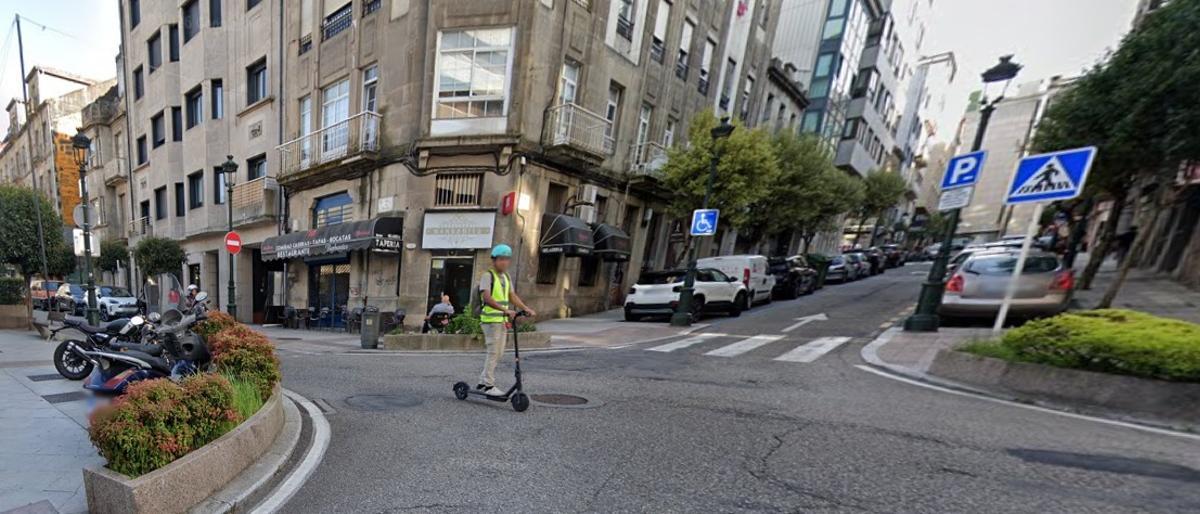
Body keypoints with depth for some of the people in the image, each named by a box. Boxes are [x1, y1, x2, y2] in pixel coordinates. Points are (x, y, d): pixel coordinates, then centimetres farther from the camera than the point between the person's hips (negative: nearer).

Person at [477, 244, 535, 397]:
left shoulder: (506, 277, 14)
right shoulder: (488, 276, -11)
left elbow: (512, 296, 10)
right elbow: (487, 298, -24)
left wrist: (526, 308, -3)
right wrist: (505, 310, -35)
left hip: (503, 320, 8)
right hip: (491, 320, -8)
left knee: (498, 353, 13)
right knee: (493, 352, -4)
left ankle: (483, 382, 26)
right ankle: (489, 385, 8)